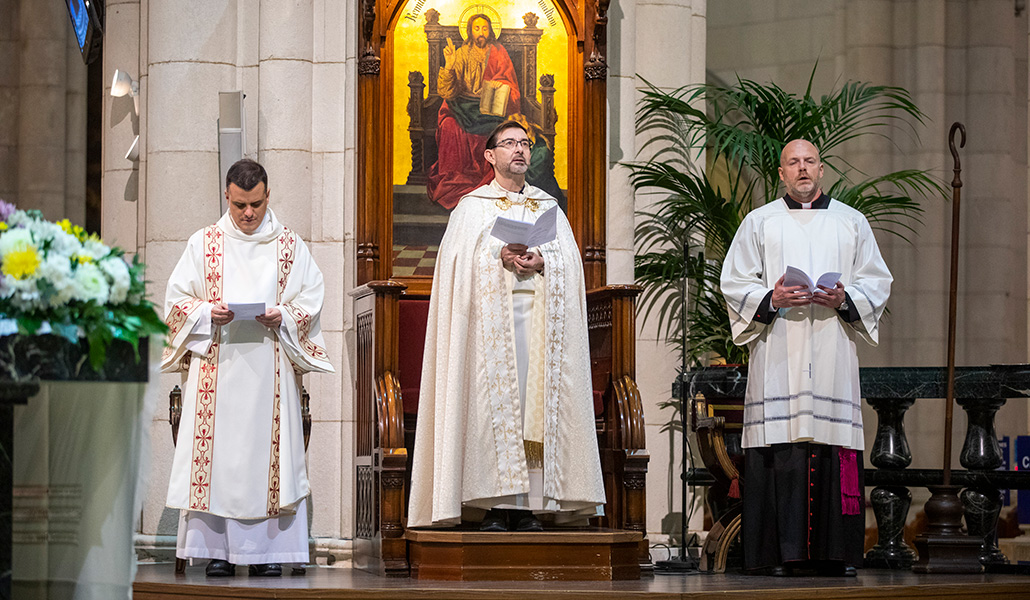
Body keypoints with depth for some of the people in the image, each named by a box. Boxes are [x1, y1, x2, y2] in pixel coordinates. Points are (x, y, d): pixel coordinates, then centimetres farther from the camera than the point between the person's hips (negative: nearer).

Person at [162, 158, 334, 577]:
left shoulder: (290, 246, 10)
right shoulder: (204, 243, 10)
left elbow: (311, 299, 7)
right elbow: (176, 299, 8)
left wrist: (282, 317, -12)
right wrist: (208, 313, -11)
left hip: (270, 369, 0)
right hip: (217, 367, 0)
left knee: (269, 454, -5)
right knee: (217, 453, -6)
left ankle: (267, 550, -3)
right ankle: (217, 550, -3)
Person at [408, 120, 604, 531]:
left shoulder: (549, 208, 20)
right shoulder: (472, 206, 12)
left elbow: (569, 262, 10)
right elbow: (460, 261, 0)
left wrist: (542, 261, -10)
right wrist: (500, 256, -15)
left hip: (540, 309, 3)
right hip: (489, 312, -3)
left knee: (538, 399, -7)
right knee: (493, 397, -11)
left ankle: (530, 506, -7)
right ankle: (495, 507, -13)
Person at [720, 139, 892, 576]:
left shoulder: (851, 222, 15)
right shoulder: (759, 223, 12)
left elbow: (877, 282, 13)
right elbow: (734, 283, 8)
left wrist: (844, 299, -7)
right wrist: (771, 299, -10)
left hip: (832, 354, 1)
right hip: (776, 355, -1)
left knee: (833, 447, -5)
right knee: (779, 449, -9)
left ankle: (834, 552, -3)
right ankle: (779, 551, -9)